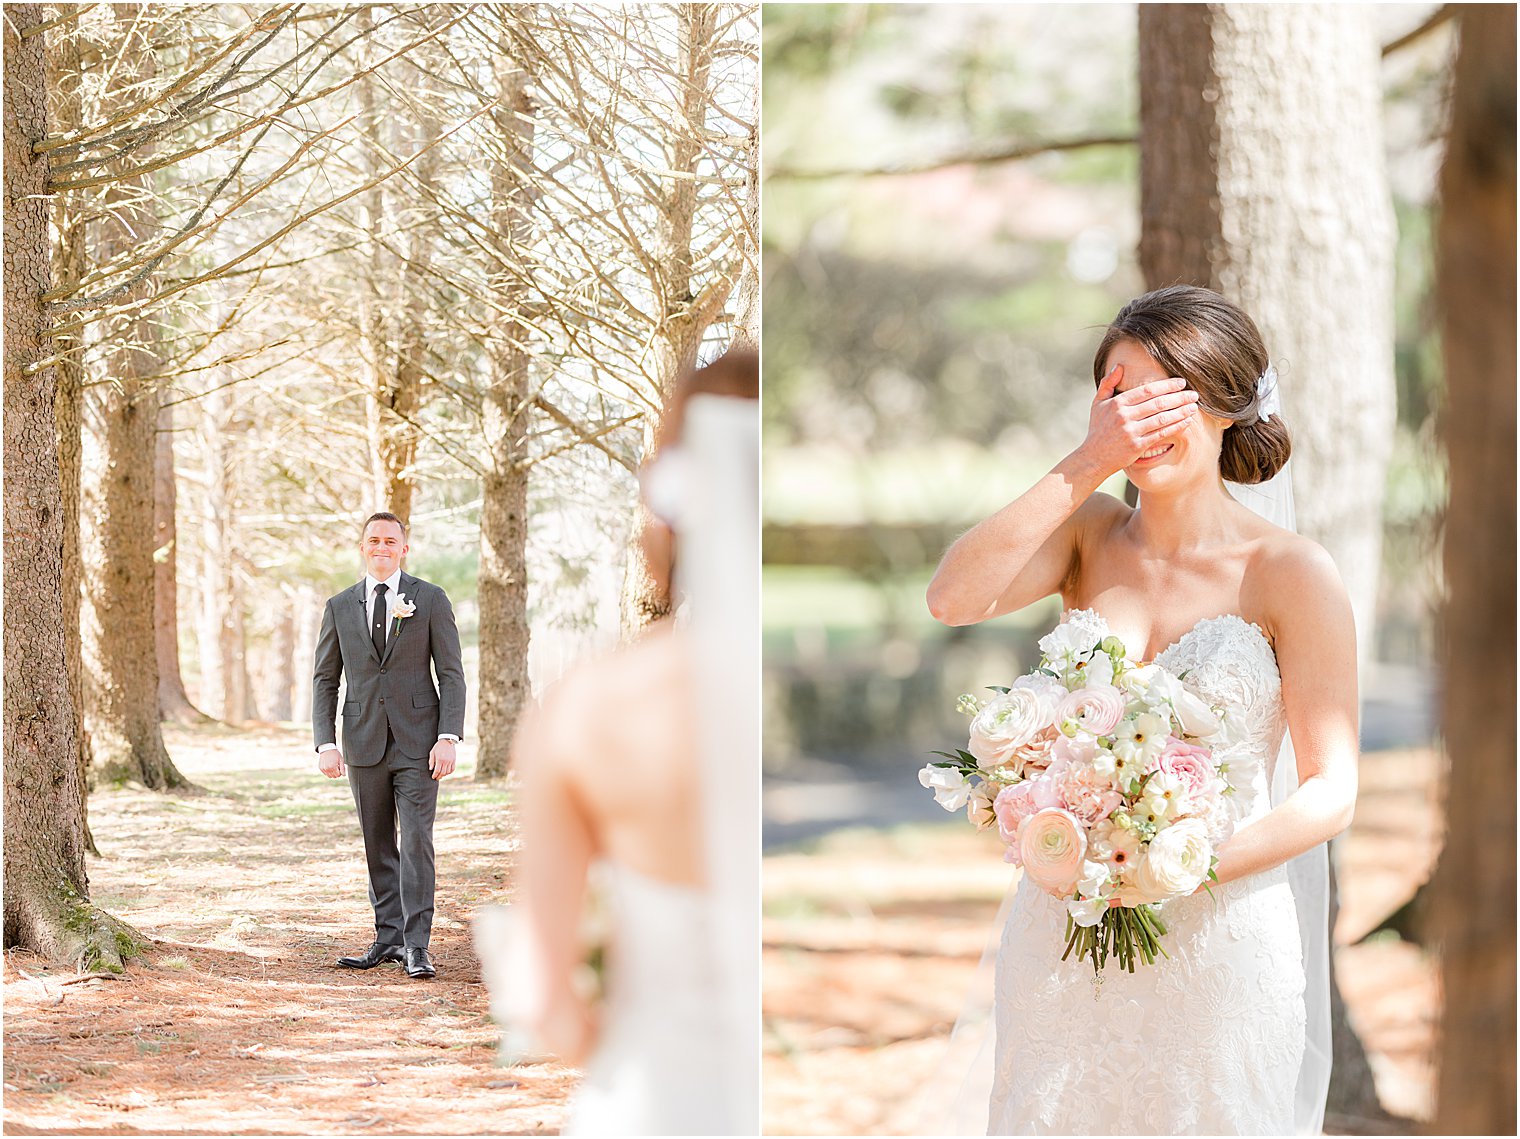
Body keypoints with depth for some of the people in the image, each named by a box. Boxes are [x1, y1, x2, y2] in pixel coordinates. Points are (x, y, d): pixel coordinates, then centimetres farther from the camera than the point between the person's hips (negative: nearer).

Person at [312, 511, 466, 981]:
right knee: (378, 846, 8)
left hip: (417, 741, -3)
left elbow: (451, 673, -1)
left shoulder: (431, 600, 1)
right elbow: (325, 680, 9)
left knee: (416, 841, -8)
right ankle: (389, 937, 15)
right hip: (364, 743, 3)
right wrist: (326, 744, -2)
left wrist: (449, 737, -11)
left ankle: (416, 946, -7)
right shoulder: (339, 607, 8)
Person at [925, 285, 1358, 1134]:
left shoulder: (1291, 573, -8)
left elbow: (1330, 791, -8)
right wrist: (1087, 464, -19)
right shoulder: (1089, 536, 3)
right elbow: (954, 599, -16)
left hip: (1224, 934, -3)